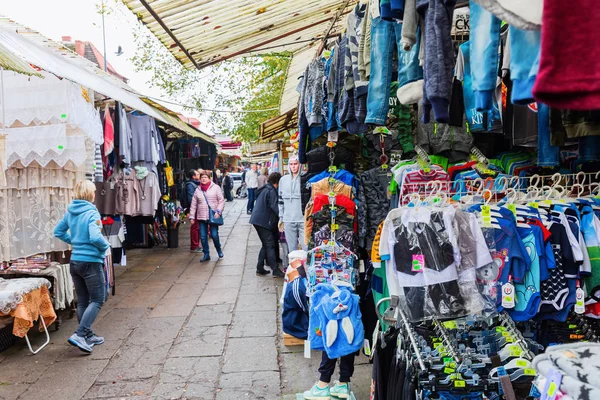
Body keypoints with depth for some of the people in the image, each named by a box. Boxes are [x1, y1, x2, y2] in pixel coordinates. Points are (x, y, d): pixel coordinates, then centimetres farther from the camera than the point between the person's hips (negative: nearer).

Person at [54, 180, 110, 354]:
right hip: (91, 262, -8)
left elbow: (58, 231, 16)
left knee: (82, 301, 14)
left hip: (75, 261, 8)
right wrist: (106, 246, -9)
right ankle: (79, 335, -8)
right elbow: (95, 237, -27)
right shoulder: (92, 213, -16)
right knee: (97, 300, 2)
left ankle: (88, 336, 25)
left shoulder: (70, 212, 7)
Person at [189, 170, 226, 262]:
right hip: (201, 217, 3)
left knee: (214, 235, -4)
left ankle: (219, 250, 23)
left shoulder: (215, 188, -1)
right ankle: (206, 254, 17)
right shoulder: (197, 190, 8)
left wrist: (218, 211, -15)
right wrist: (192, 216, 6)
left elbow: (221, 201, -2)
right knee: (203, 237, 4)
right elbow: (193, 204, 10)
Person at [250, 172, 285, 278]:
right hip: (264, 221, -10)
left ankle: (260, 268, 17)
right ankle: (275, 271, -7)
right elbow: (274, 206, -20)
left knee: (266, 245, 16)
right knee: (270, 245, -8)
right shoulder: (271, 191, -12)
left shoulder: (263, 189, 18)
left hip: (258, 220, 10)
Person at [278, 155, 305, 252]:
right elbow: (281, 200, 14)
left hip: (304, 219, -3)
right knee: (292, 249, 10)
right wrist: (281, 219, 12)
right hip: (288, 220, 3)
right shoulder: (283, 180, 11)